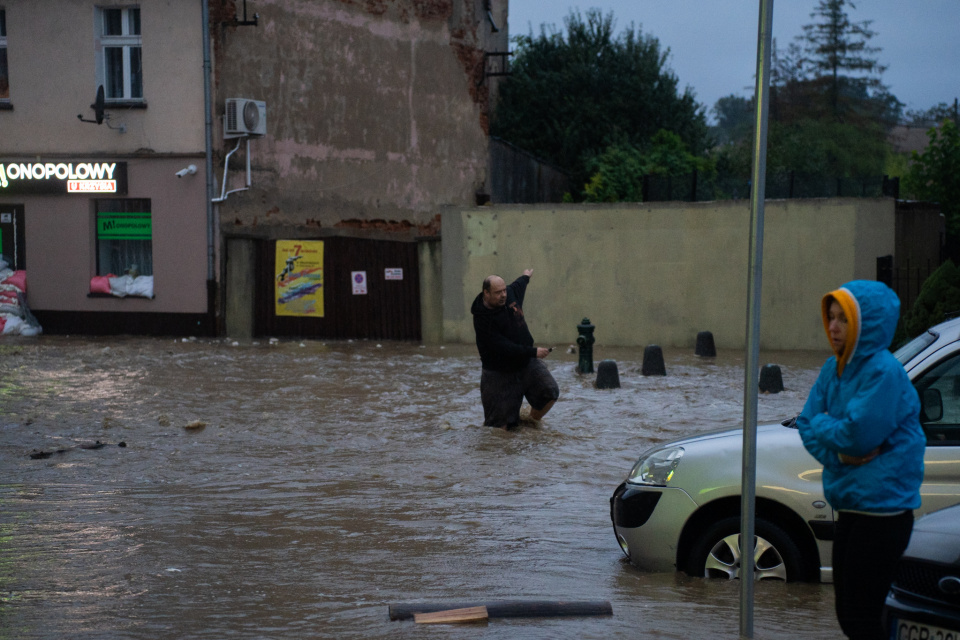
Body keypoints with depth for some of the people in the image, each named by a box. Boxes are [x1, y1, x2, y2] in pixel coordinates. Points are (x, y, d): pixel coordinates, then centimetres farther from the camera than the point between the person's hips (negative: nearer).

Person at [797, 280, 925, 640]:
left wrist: (822, 424, -4)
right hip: (850, 507, 9)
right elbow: (807, 424, 7)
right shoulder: (834, 369, 10)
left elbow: (860, 433, -22)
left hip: (883, 509, -9)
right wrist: (838, 452, -11)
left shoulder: (883, 371, -15)